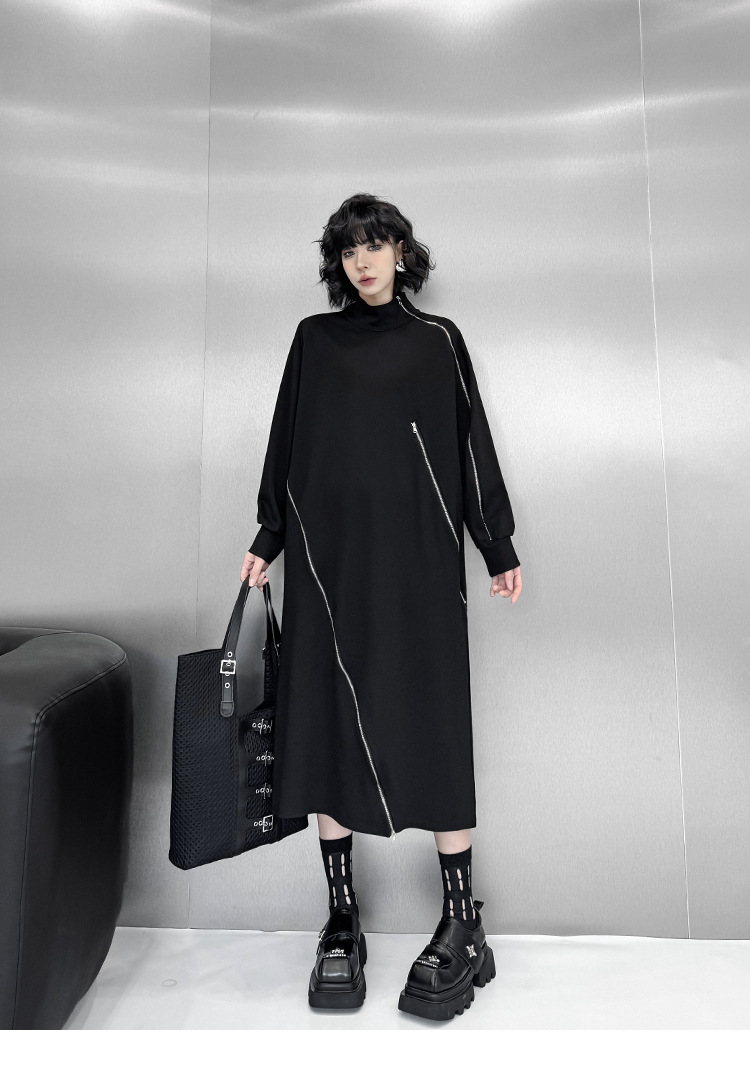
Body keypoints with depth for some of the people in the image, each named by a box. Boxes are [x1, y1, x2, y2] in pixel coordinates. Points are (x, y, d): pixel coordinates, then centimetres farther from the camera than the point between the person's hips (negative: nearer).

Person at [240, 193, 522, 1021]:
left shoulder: (437, 340, 12)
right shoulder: (313, 339, 14)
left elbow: (470, 443, 10)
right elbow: (285, 443, 14)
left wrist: (499, 546, 6)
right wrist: (267, 539, 8)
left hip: (416, 554, -1)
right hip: (327, 553, 2)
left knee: (429, 720, -4)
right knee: (326, 720, 0)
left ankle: (462, 922, 10)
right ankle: (341, 921, 14)